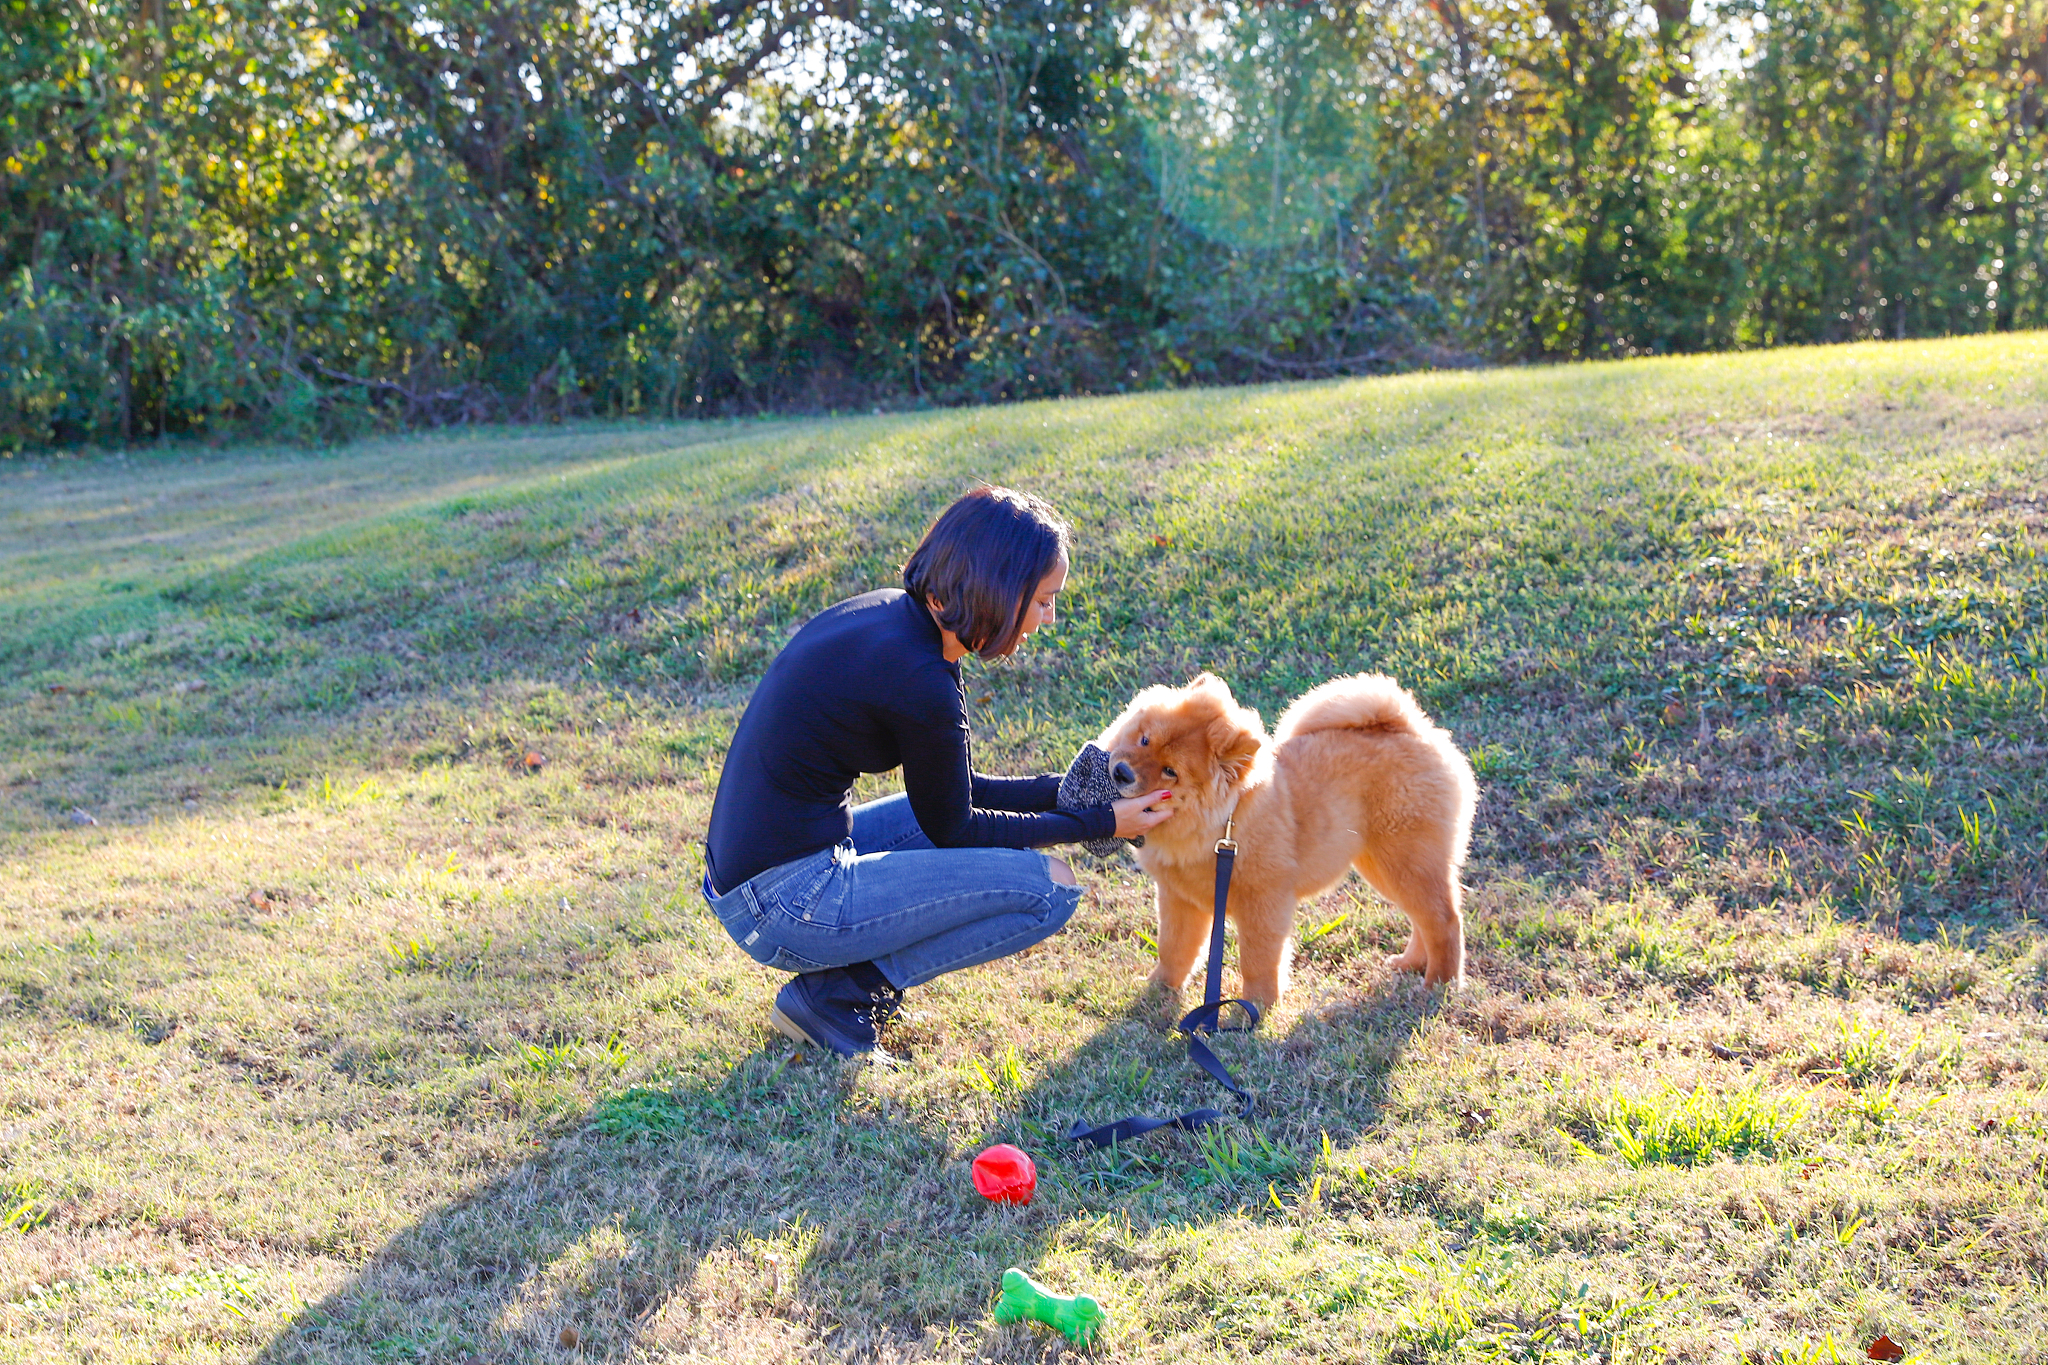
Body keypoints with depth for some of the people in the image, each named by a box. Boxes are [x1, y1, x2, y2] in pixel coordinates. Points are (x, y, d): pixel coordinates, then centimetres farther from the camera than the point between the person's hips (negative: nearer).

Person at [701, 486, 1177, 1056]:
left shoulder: (887, 613, 6)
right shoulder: (920, 682, -22)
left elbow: (949, 793, 16)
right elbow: (950, 828, -5)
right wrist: (1099, 823, 1)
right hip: (786, 906, -9)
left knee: (977, 810, 22)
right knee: (1048, 886, -7)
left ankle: (852, 976, 12)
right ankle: (835, 996, -2)